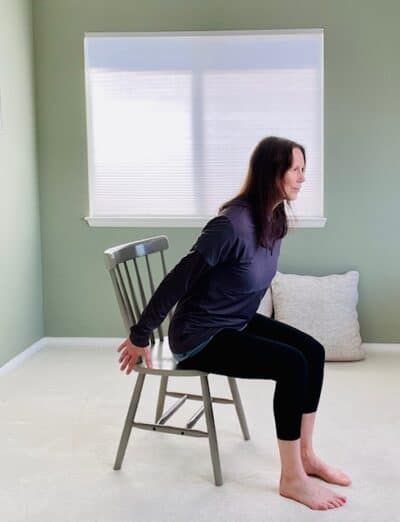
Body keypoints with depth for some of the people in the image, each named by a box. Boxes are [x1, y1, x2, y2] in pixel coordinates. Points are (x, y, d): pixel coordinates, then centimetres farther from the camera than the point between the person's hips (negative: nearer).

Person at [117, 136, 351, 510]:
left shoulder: (274, 220, -1)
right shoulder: (231, 225, -29)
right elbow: (176, 282, -23)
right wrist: (139, 337, -16)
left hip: (238, 323, 9)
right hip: (200, 338, -9)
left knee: (313, 352, -3)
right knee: (292, 364, -21)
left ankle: (305, 455, 11)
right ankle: (291, 479, -7)